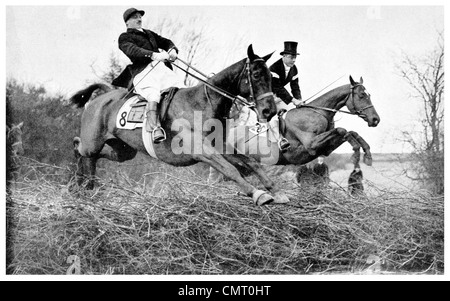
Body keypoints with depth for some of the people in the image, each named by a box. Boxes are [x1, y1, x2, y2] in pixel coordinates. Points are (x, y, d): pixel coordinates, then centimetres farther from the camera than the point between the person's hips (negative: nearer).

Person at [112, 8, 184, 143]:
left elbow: (165, 41, 27)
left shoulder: (149, 34, 36)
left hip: (164, 69, 7)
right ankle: (155, 128, -48)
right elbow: (131, 50, -7)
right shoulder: (124, 37, 14)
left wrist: (172, 50, 0)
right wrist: (152, 55, -24)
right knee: (153, 96, -35)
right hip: (143, 72, -7)